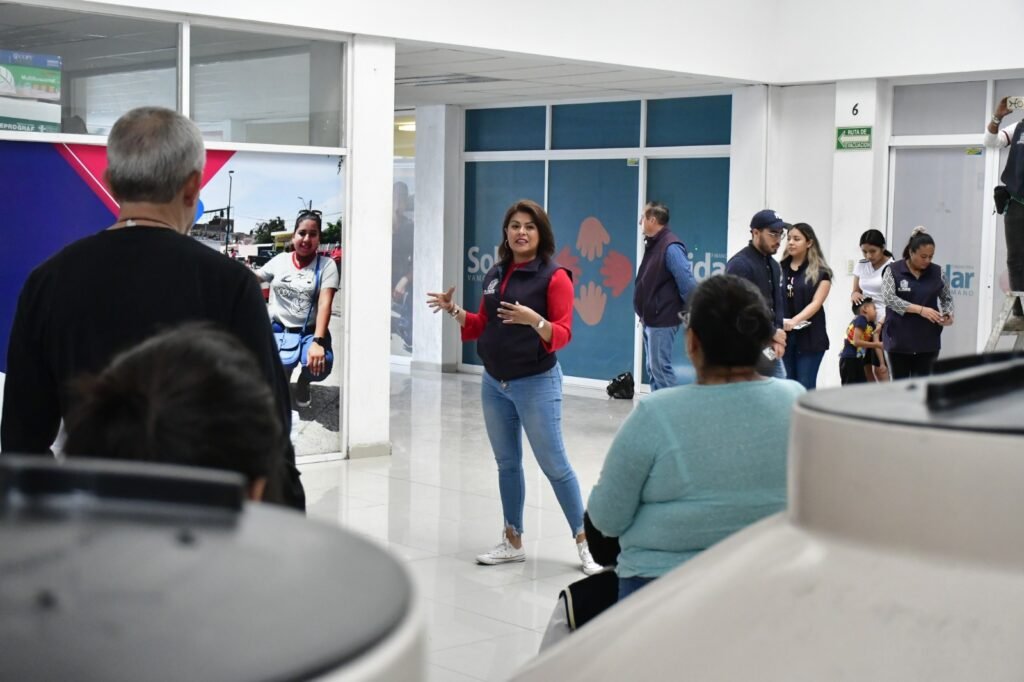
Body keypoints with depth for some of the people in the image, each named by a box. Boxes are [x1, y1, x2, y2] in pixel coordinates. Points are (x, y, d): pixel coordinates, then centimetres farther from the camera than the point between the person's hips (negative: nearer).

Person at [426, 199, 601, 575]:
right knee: (507, 463, 14)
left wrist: (534, 320, -34)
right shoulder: (495, 275, 8)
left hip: (536, 384, -7)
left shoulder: (554, 276, -11)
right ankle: (512, 542, 24)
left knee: (554, 465, -4)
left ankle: (584, 543, 6)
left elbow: (562, 333, -16)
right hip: (494, 383, 7)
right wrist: (455, 311, 0)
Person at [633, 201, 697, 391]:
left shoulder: (670, 247, -18)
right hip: (650, 319, 10)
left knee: (660, 367, -7)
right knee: (653, 368, 14)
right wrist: (643, 314, 15)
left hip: (663, 320, -10)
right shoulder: (653, 245, 12)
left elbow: (687, 282, -21)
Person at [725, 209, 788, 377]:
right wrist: (772, 334, -11)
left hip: (770, 348, 8)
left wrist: (777, 338, -4)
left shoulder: (774, 265, 15)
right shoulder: (739, 264, -13)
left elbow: (777, 305, 13)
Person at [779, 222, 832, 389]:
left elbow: (816, 303, -9)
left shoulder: (820, 272, 0)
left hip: (809, 337, -3)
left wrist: (794, 321, -24)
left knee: (805, 388, -2)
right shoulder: (779, 269, 9)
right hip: (783, 335, 3)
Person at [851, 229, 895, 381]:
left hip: (884, 322, -5)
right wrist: (854, 294, -8)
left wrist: (881, 323, -22)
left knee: (879, 368, -9)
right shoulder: (861, 265, 9)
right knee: (865, 367, 1)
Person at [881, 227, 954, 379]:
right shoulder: (893, 271, -5)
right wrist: (920, 310, -24)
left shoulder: (937, 273, 4)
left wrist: (948, 314, -6)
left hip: (927, 341, 2)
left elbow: (947, 298, 16)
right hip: (900, 340, -1)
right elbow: (890, 299, -16)